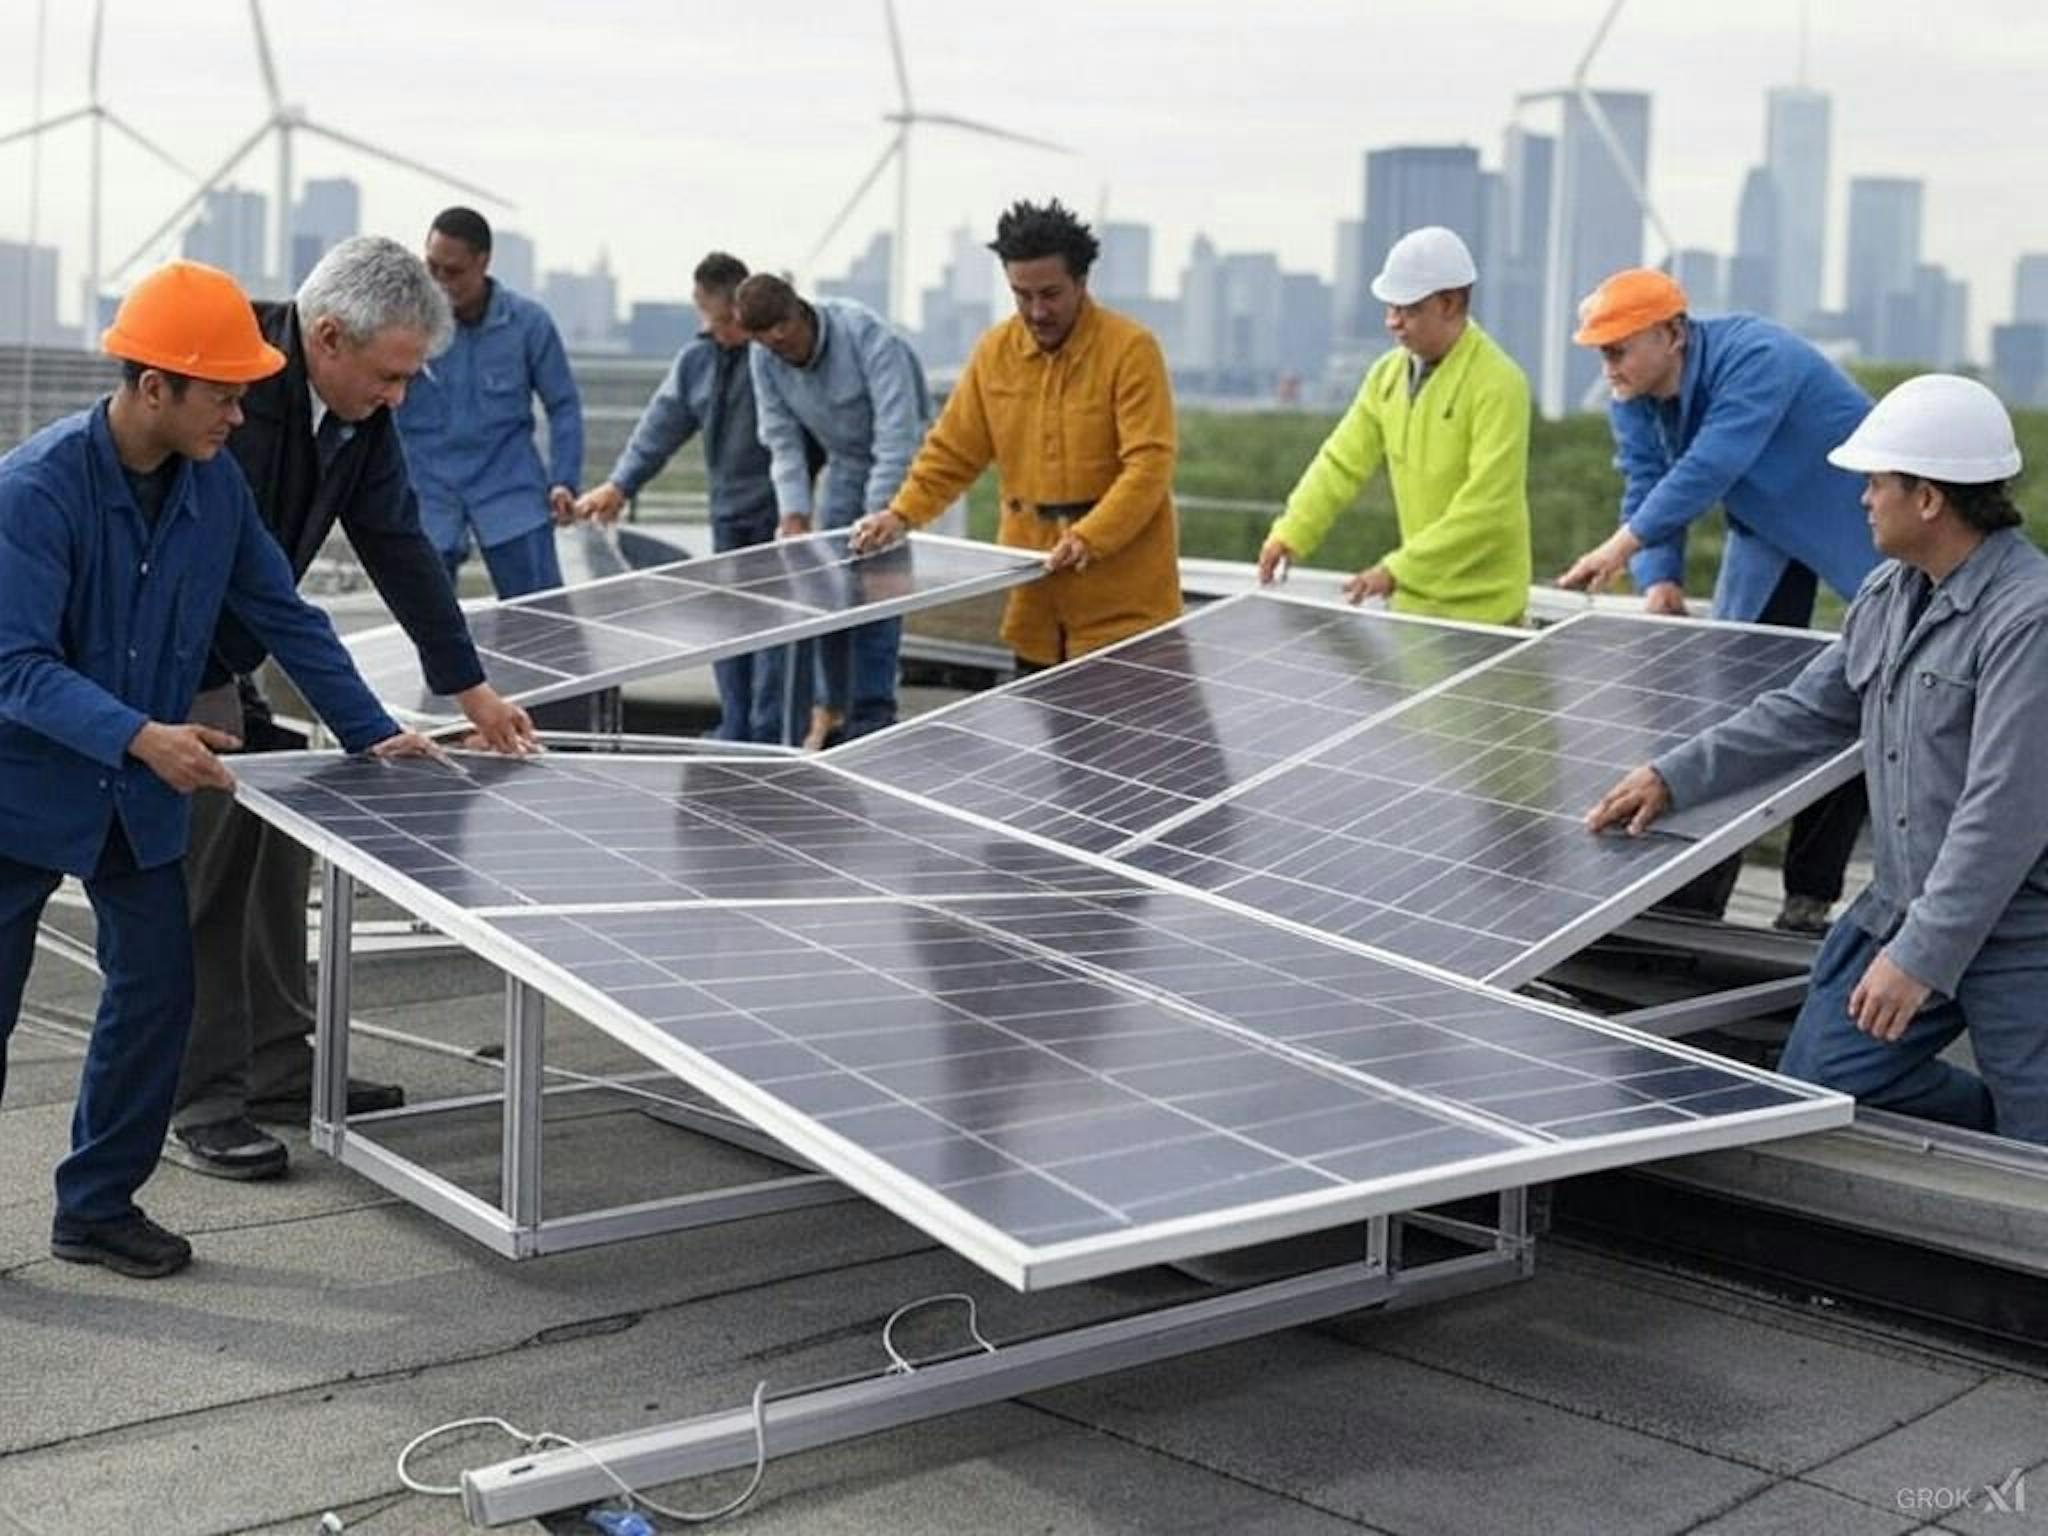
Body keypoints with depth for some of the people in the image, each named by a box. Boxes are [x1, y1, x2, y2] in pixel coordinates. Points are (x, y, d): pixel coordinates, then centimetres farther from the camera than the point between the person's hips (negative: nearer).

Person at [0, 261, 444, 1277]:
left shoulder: (213, 482, -5)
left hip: (139, 793, 6)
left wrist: (370, 733, 5)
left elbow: (283, 615, 6)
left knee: (156, 987, 5)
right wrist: (139, 737, -39)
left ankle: (97, 1205, 21)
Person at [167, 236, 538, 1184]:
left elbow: (400, 549, 7)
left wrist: (471, 689, 10)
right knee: (197, 881, -8)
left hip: (226, 668, 8)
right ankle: (197, 1105, 2)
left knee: (278, 855, 9)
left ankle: (276, 1068, 20)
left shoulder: (361, 420, -1)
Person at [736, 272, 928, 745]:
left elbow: (896, 433, -31)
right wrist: (794, 515, -15)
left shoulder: (866, 335, -29)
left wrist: (877, 518, -33)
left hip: (899, 458, -6)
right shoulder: (764, 360, -10)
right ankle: (834, 707, 17)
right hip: (844, 462, 6)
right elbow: (782, 441, -3)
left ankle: (873, 714, -8)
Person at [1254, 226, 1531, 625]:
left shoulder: (1498, 383, -17)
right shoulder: (1388, 373, 5)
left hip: (1481, 609, -6)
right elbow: (1342, 461, 4)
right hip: (1411, 602, 6)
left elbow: (1486, 506, -23)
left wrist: (1399, 569, -26)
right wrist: (1289, 533, -10)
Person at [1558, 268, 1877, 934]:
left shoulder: (1755, 358, -35)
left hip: (1860, 528, -7)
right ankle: (1692, 896, 5)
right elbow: (1647, 492, -11)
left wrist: (1624, 544, -51)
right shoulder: (1633, 403, -10)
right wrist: (1658, 579, -30)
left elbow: (1712, 466, -45)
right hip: (1769, 533, 7)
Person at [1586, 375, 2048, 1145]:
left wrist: (1921, 955, -25)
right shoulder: (1888, 596, 6)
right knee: (1814, 1083, 6)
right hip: (1903, 910, 8)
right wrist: (1673, 777, 12)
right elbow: (1806, 711, 18)